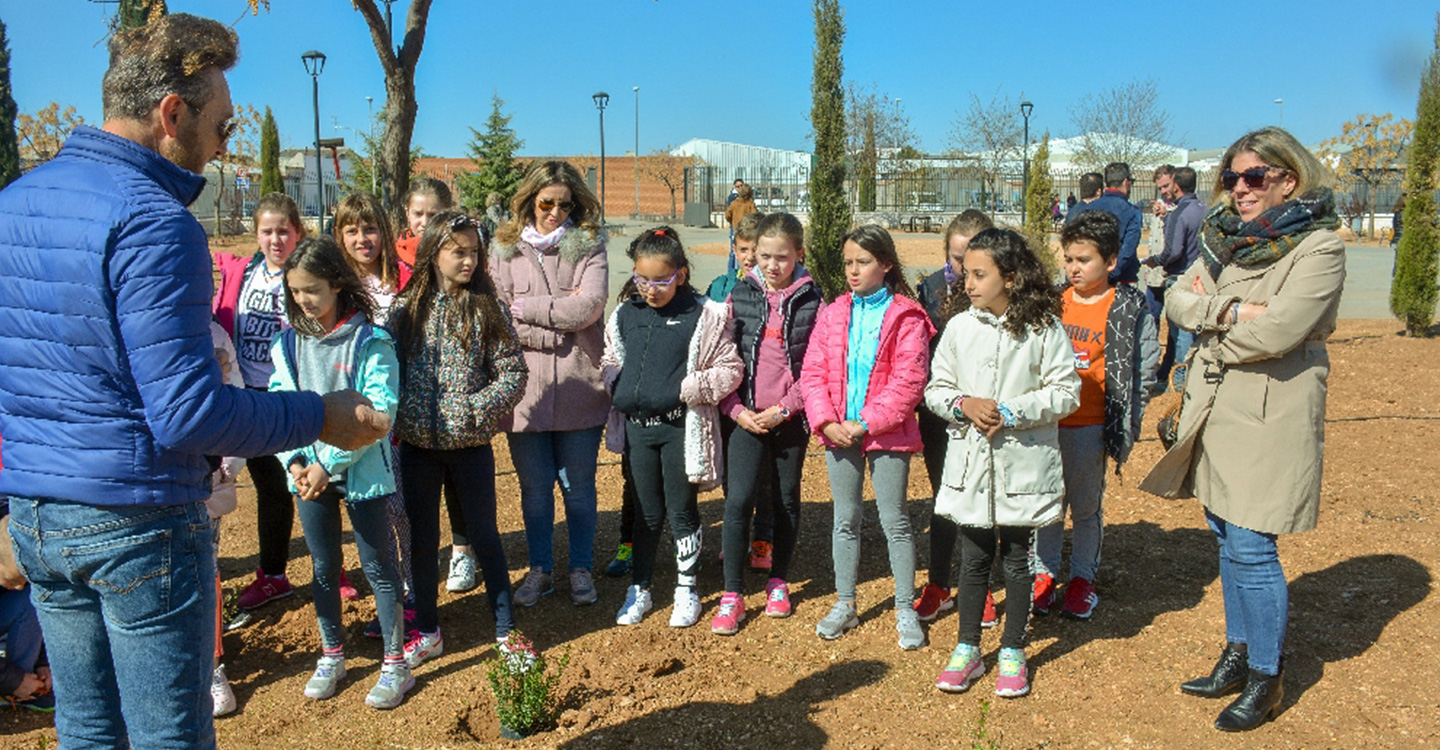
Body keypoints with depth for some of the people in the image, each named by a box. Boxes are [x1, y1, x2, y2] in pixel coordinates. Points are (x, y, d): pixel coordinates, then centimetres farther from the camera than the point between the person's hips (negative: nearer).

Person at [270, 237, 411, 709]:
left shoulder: (369, 342, -12)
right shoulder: (288, 342, 4)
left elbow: (378, 412, -17)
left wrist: (330, 462, -19)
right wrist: (295, 460, -10)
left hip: (361, 470, -5)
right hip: (308, 472, 5)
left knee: (377, 566, 5)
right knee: (324, 567, 16)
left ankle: (395, 665, 17)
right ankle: (331, 656, 34)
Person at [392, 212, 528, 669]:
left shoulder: (488, 309, -4)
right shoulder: (406, 310, 1)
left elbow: (513, 372, -6)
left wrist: (477, 409, -18)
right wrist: (396, 419, -8)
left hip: (470, 444, -2)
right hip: (418, 444, 2)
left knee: (484, 534, 8)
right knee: (422, 539, 13)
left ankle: (506, 630, 22)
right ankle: (427, 631, 29)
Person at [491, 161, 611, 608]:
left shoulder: (588, 248, 2)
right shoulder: (505, 251, 4)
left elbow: (588, 307, -13)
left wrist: (527, 307, -7)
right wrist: (561, 319, -10)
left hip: (579, 391, -1)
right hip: (526, 391, 1)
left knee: (578, 487, 11)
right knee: (534, 489, 12)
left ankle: (582, 569, 27)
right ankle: (540, 569, 29)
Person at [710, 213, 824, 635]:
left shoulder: (812, 303, -1)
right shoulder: (739, 297, 3)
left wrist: (783, 409, -12)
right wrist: (738, 411, -7)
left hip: (791, 418, 0)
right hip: (746, 418, 0)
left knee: (787, 501, 11)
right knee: (738, 501, -7)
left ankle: (779, 582, 28)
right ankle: (732, 595, 3)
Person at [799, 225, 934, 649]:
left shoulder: (906, 317, -7)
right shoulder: (833, 314, 6)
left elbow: (908, 381, -13)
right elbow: (812, 372, 3)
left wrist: (866, 425, -17)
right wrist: (827, 421, -10)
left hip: (887, 434, -4)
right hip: (838, 433, 4)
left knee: (895, 521, 5)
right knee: (845, 519, 14)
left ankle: (905, 609, 19)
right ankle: (845, 604, 27)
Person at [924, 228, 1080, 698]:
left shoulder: (1043, 329, -7)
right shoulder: (960, 327, 1)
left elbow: (1065, 392, -6)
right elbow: (936, 389, 7)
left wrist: (1013, 413, -17)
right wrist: (963, 404, -13)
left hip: (1023, 462, -2)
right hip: (969, 460, 2)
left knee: (1017, 559, 10)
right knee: (974, 559, 11)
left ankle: (1013, 653, 27)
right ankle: (968, 650, 26)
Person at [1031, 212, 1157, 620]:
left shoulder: (1130, 309, -5)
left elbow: (1143, 371, -3)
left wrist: (1125, 426, -8)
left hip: (1090, 426, -3)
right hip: (1046, 420, 3)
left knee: (1087, 506, 11)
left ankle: (1083, 577, 27)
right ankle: (1043, 573, 26)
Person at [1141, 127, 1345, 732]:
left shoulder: (1318, 248, -12)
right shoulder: (1225, 239, 10)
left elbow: (1277, 332, -23)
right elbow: (1176, 300, 1)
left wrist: (1210, 325, -6)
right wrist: (1230, 310, -17)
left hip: (1269, 419, -7)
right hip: (1215, 410, 7)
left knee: (1252, 550, -2)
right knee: (1228, 541, 16)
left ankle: (1266, 678, 17)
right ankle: (1238, 656, 32)